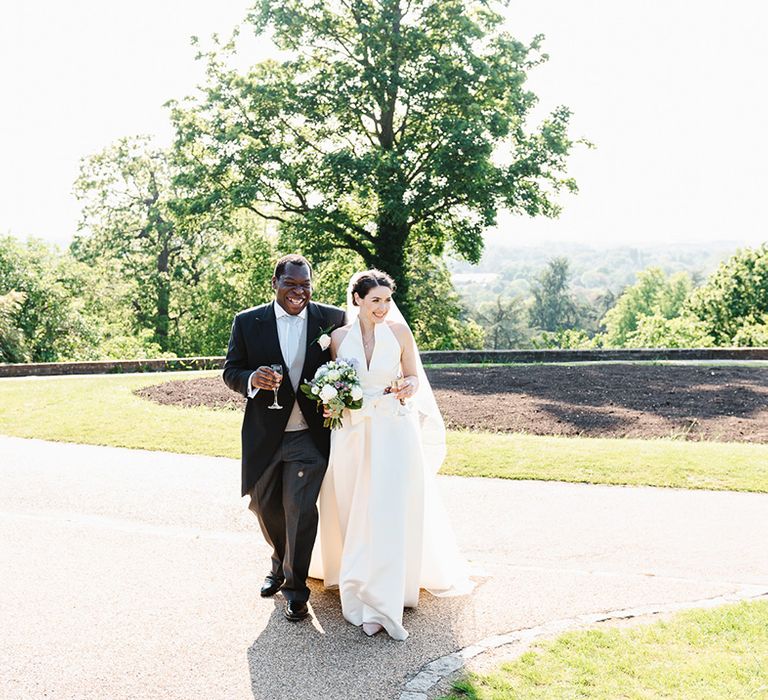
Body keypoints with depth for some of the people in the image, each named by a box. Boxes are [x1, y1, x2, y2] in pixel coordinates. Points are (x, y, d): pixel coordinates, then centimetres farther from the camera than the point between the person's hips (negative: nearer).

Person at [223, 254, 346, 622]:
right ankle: (281, 563, 45)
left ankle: (296, 586, 13)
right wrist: (253, 378, -22)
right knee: (264, 505, 17)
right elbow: (231, 371, 1)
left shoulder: (332, 319, -3)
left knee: (300, 508, -6)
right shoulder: (247, 322, -3)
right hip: (264, 435, 2)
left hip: (309, 435, -2)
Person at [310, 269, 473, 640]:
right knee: (354, 514, 10)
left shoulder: (399, 332, -1)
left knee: (389, 515, -8)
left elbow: (413, 377, 7)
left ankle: (382, 604, -4)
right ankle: (358, 584, 32)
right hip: (352, 435, 2)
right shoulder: (339, 337, 2)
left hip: (394, 433, -2)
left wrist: (407, 388, -15)